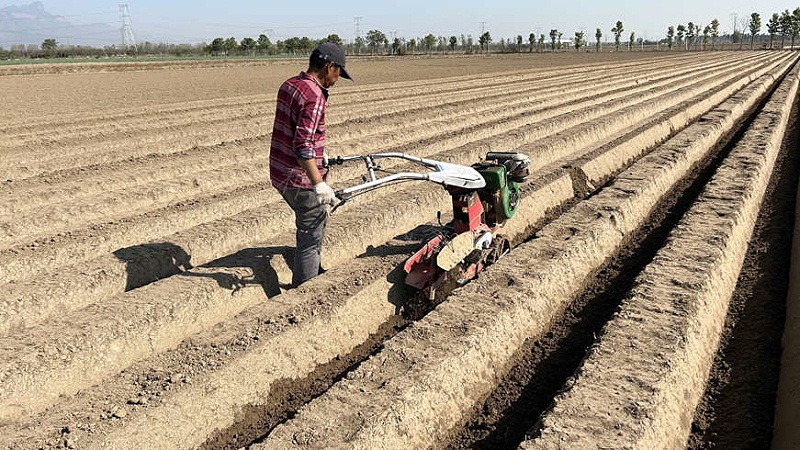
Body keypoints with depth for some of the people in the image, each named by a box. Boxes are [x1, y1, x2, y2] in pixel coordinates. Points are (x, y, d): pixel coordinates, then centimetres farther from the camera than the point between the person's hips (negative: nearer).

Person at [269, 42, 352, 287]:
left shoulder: (289, 85, 8)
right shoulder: (314, 96, -21)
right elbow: (303, 146, -27)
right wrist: (318, 184, -26)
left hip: (280, 172, 10)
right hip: (301, 178, -10)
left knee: (316, 221, 28)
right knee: (311, 236, 3)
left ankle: (316, 273, 44)